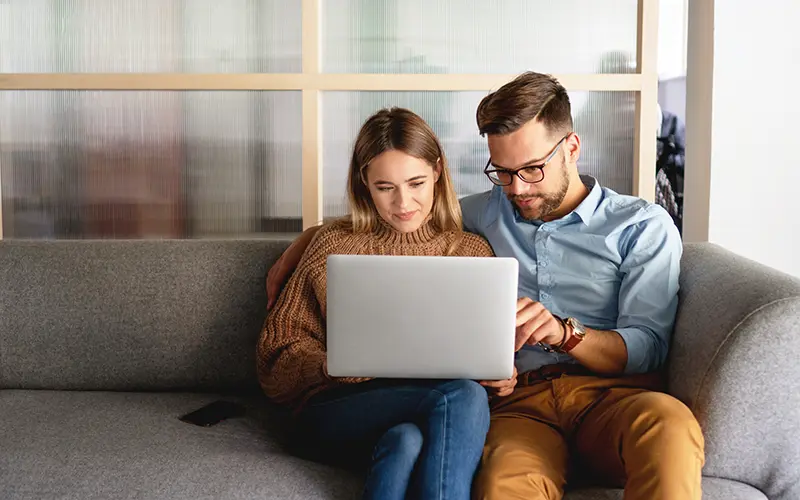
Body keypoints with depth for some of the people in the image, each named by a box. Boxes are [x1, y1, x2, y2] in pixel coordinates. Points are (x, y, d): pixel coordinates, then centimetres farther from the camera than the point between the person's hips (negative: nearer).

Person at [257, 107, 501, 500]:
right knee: (462, 395, -31)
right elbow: (280, 348, 7)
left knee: (406, 441, -36)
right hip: (339, 407, -2)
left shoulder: (472, 253, 15)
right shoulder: (334, 246, 10)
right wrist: (332, 366, -14)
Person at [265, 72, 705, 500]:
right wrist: (301, 245, 23)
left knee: (668, 420, -38)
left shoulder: (643, 226, 12)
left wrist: (565, 331, -16)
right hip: (520, 400, 0)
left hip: (611, 394, 0)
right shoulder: (485, 213, 24)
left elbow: (647, 348, 2)